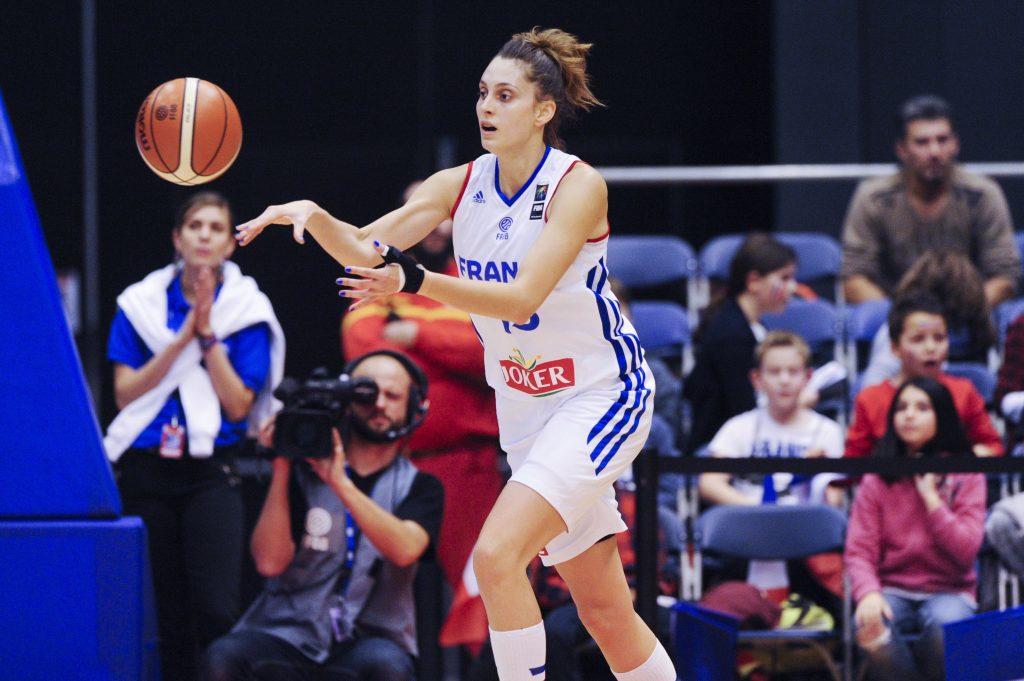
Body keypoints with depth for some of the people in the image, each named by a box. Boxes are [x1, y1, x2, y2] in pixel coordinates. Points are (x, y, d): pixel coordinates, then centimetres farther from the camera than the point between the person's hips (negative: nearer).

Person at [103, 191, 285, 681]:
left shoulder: (247, 310, 2)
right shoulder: (141, 303, 6)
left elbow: (238, 405, -5)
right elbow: (124, 391, -2)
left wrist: (208, 335, -12)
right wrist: (183, 337, -10)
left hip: (210, 474, -2)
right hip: (146, 471, 2)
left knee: (216, 608, -19)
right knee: (168, 616, 4)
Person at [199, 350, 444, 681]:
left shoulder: (419, 486, 6)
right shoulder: (303, 473, 5)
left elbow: (404, 550, -16)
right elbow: (270, 562, -7)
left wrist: (341, 483, -23)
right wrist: (281, 467, -11)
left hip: (369, 638, -1)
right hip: (289, 631, 1)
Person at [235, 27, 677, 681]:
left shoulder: (578, 185, -17)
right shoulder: (462, 185, 0)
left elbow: (520, 298, -28)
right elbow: (366, 247, -9)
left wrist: (414, 281, -41)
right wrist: (310, 215, -30)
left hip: (601, 394, -6)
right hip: (523, 403, 6)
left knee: (496, 554, -23)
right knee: (603, 609, 9)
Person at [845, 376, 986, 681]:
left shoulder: (965, 476, 3)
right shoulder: (877, 479, 5)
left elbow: (966, 552, -8)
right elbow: (859, 550, -4)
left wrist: (930, 496, -12)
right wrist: (868, 593, -25)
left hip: (949, 590, -1)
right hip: (893, 589, 1)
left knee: (945, 626, -37)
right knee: (869, 625, -35)